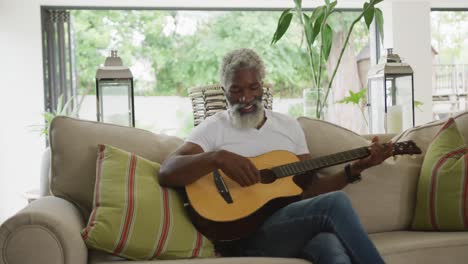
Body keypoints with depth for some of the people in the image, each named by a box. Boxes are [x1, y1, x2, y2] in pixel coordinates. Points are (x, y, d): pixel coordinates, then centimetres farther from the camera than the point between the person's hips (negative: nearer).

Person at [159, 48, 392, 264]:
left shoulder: (289, 125, 19)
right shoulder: (213, 129, 4)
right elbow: (167, 173, -10)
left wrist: (354, 170, 3)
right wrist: (218, 157, -26)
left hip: (298, 225, 4)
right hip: (246, 232, -4)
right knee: (335, 203, -28)